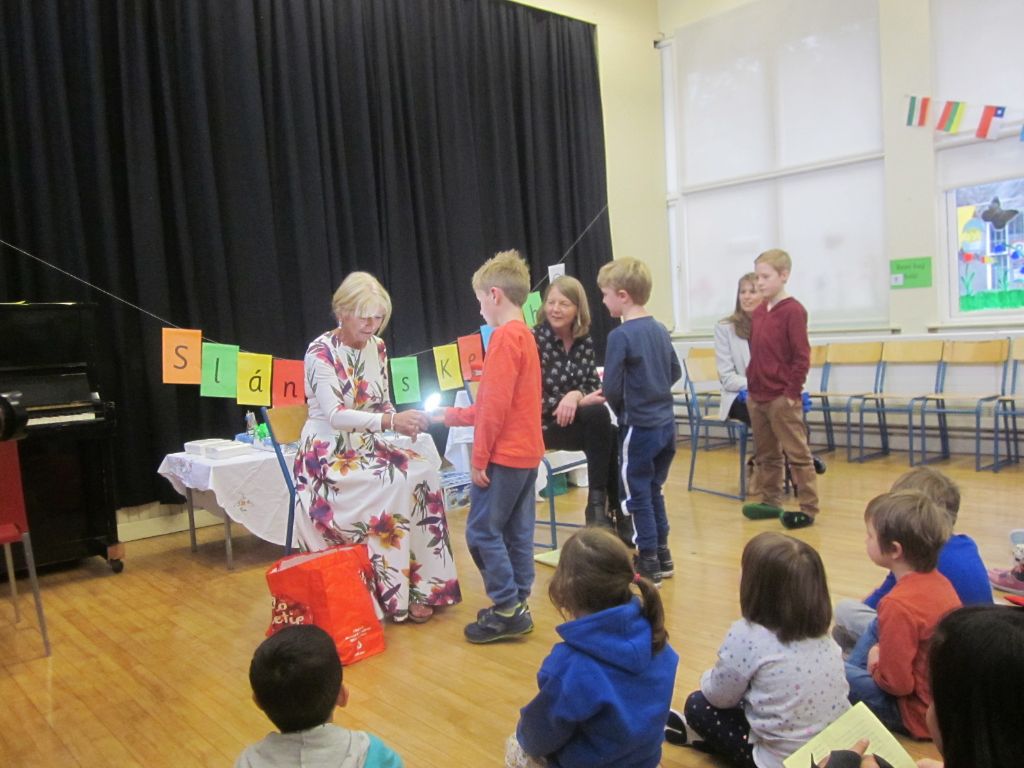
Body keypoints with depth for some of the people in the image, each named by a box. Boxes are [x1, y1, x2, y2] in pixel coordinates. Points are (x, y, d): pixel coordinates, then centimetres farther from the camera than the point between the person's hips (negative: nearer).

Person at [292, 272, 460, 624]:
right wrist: (390, 421, -38)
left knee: (422, 468, -19)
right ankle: (396, 594, -14)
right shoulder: (321, 352, -14)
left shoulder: (377, 346, 5)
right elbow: (336, 416, -26)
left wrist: (403, 422, -8)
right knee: (394, 484, -28)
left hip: (367, 446, 6)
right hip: (329, 455, -6)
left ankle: (421, 583, -11)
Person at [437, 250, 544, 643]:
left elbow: (495, 406, -20)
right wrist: (451, 415, 22)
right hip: (526, 452, 9)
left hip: (504, 455, -9)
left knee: (482, 530, 0)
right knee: (517, 531, 13)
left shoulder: (504, 337, -16)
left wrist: (479, 458, -15)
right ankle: (516, 606, 21)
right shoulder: (525, 335, 14)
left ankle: (506, 609, 5)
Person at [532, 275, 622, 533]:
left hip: (580, 421, 5)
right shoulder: (534, 340, -12)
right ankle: (598, 502, -21)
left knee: (614, 435, -25)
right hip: (544, 424, -5)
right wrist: (581, 401, -22)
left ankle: (617, 509, -11)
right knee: (598, 414, -30)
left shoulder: (585, 341, 5)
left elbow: (594, 386, 4)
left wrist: (575, 395, -20)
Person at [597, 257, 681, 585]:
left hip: (639, 428, -7)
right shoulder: (660, 329, 5)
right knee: (654, 490, 20)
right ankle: (662, 555, 29)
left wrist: (620, 408, 3)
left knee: (638, 496, 6)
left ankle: (649, 564, 15)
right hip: (666, 423, 7)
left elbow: (611, 389, -16)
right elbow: (676, 372, 16)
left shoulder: (620, 336, -17)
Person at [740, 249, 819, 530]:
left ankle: (808, 508, 7)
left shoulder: (793, 310, -11)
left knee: (797, 454, 0)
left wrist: (792, 392, -14)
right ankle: (771, 501, 28)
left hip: (782, 398, -8)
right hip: (756, 396, 8)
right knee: (765, 455, 16)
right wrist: (752, 384, 12)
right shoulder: (758, 312, 11)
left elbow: (802, 356, -13)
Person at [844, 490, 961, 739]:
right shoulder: (938, 580, -5)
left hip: (920, 715, -8)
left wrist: (875, 663, -6)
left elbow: (896, 683, -25)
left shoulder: (899, 605, -29)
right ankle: (850, 675, 21)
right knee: (876, 625, 18)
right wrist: (882, 654, 7)